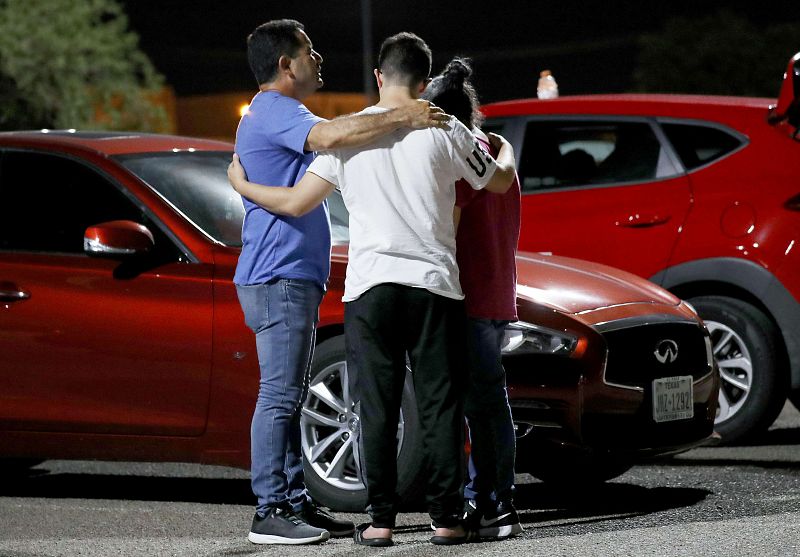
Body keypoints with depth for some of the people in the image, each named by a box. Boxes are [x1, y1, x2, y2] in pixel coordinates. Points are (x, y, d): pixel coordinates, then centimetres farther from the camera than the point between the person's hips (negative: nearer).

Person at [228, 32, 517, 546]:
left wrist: (242, 186, 18)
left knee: (378, 408, 4)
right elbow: (500, 182, 17)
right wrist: (505, 150, 40)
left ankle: (380, 520, 2)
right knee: (439, 406, 5)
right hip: (435, 284, 0)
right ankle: (446, 518, 5)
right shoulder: (445, 132, 2)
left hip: (370, 287, 0)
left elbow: (297, 203, 0)